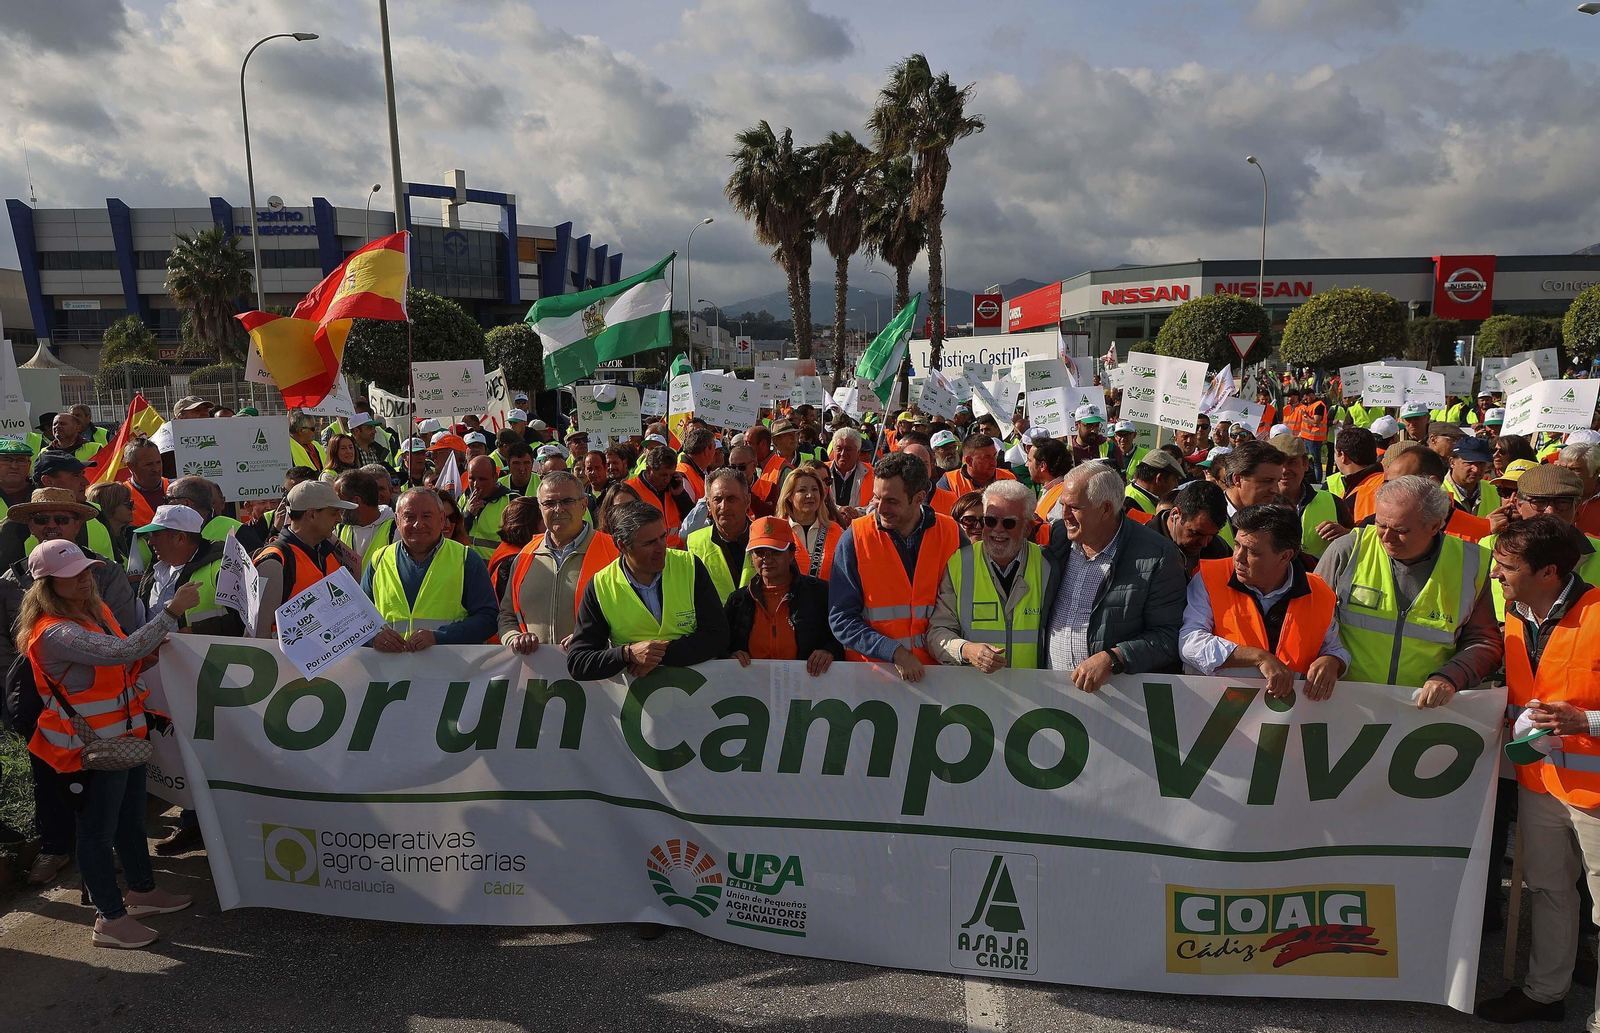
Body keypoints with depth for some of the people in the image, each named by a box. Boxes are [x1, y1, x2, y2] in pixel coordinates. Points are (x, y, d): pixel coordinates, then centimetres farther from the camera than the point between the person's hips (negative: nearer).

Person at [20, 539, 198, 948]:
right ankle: (110, 918, 18)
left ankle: (142, 891, 37)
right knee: (98, 829, 5)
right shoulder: (54, 633, -25)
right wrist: (172, 610, -38)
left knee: (131, 818, 21)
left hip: (125, 733, 9)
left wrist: (149, 651, -3)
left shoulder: (95, 609, 5)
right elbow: (121, 652, -39)